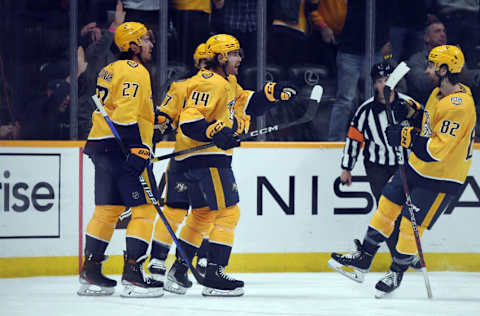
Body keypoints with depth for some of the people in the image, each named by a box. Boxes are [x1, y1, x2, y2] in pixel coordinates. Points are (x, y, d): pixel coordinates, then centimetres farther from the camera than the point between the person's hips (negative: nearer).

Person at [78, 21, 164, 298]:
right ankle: (133, 273, -13)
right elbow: (126, 114, -21)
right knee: (145, 207, -7)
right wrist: (137, 150, -23)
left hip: (101, 145, 10)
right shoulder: (135, 72, -11)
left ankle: (90, 274, 12)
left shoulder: (110, 70, 19)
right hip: (123, 148, -10)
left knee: (108, 209, 12)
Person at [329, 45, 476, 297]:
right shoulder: (439, 93, 2)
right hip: (417, 166, 9)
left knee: (411, 224, -2)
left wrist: (406, 137, -32)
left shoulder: (458, 106, -29)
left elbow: (436, 150, -33)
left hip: (440, 180, -9)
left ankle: (396, 274, 19)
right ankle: (363, 259, 24)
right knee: (387, 206, 11)